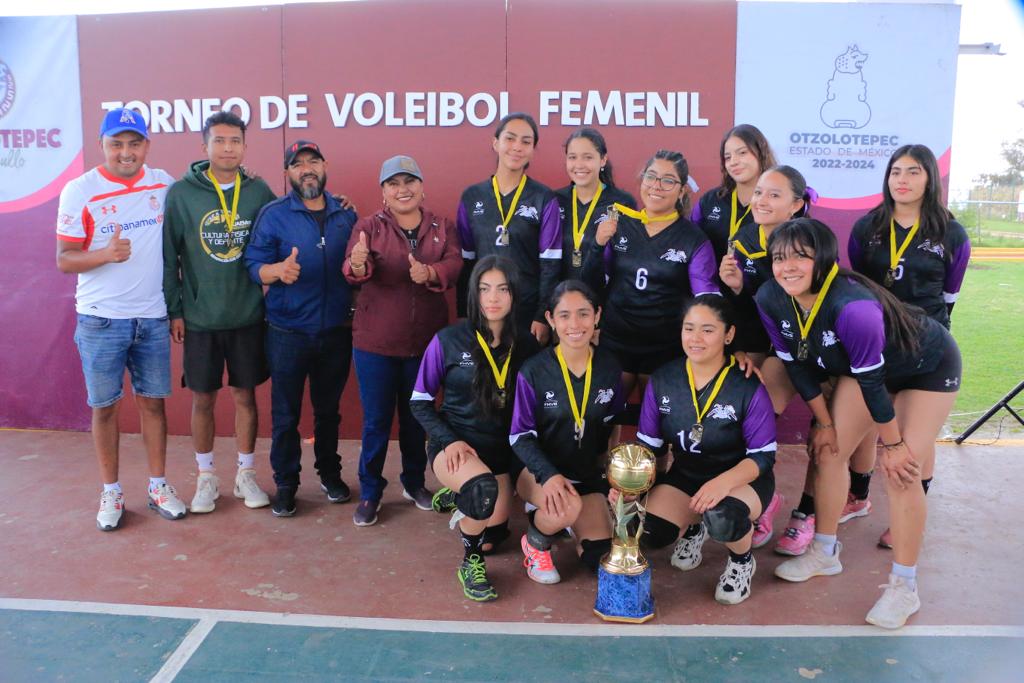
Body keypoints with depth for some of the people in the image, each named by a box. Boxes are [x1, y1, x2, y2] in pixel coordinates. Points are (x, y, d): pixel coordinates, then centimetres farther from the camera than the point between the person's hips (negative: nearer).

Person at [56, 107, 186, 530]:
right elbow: (64, 260, -5)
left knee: (153, 401, 9)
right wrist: (107, 254, -26)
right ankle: (111, 493, 20)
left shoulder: (163, 184, 3)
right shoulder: (80, 191, -6)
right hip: (101, 320, -2)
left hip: (153, 317, 2)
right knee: (104, 406, 7)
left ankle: (158, 486, 21)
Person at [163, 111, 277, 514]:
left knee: (245, 396, 10)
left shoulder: (259, 192, 0)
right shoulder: (181, 193, -4)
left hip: (249, 316, 1)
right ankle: (206, 477, 25)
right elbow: (169, 255, -2)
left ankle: (246, 473, 25)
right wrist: (174, 309, -4)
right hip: (199, 318, -1)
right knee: (202, 399, 9)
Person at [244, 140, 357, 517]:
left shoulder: (345, 214, 7)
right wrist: (278, 270, -29)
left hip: (337, 331, 3)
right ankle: (285, 483, 19)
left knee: (329, 408, 15)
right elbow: (254, 265, -9)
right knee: (285, 414, 5)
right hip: (288, 333, -2)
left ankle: (330, 472, 31)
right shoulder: (273, 214, -3)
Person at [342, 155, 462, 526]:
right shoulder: (368, 226, -1)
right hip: (375, 342, -2)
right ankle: (370, 492, 20)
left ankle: (414, 482, 34)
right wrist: (357, 265, -42)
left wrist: (429, 273, -35)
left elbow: (454, 265, -13)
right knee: (376, 420, 5)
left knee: (416, 417, 16)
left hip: (425, 341, 2)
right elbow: (352, 269, -18)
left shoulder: (443, 227, 4)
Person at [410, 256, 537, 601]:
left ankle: (457, 497, 36)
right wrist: (449, 441, -16)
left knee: (491, 536, 2)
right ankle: (471, 560, -4)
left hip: (502, 448, 4)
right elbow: (420, 402, -3)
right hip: (454, 444, -4)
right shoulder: (448, 340, -9)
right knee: (484, 489, -35)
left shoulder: (527, 346, -1)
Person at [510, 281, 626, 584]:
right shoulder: (533, 371, -17)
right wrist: (549, 475, -30)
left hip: (588, 473, 4)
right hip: (540, 471, -4)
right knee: (568, 507, -36)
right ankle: (535, 543, -2)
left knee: (601, 561, -3)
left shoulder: (609, 366, -5)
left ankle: (563, 520, 28)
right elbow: (521, 436, -14)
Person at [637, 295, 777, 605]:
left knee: (721, 517, -37)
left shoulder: (748, 388, -19)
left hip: (743, 478, -3)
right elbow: (648, 445, -1)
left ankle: (742, 560, 2)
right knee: (649, 533, -22)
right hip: (686, 474, 4)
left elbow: (763, 456, -16)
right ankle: (695, 525, 17)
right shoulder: (662, 381, -9)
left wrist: (722, 483, -36)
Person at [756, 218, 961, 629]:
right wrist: (825, 422, -1)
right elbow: (797, 365, -8)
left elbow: (872, 381, -31)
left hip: (929, 367, -6)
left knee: (901, 470, -12)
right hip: (860, 366, 6)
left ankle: (904, 588, 2)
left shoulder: (852, 306, -41)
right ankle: (825, 553, 22)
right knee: (828, 450, 3)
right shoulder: (770, 301, -21)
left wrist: (892, 443, -19)